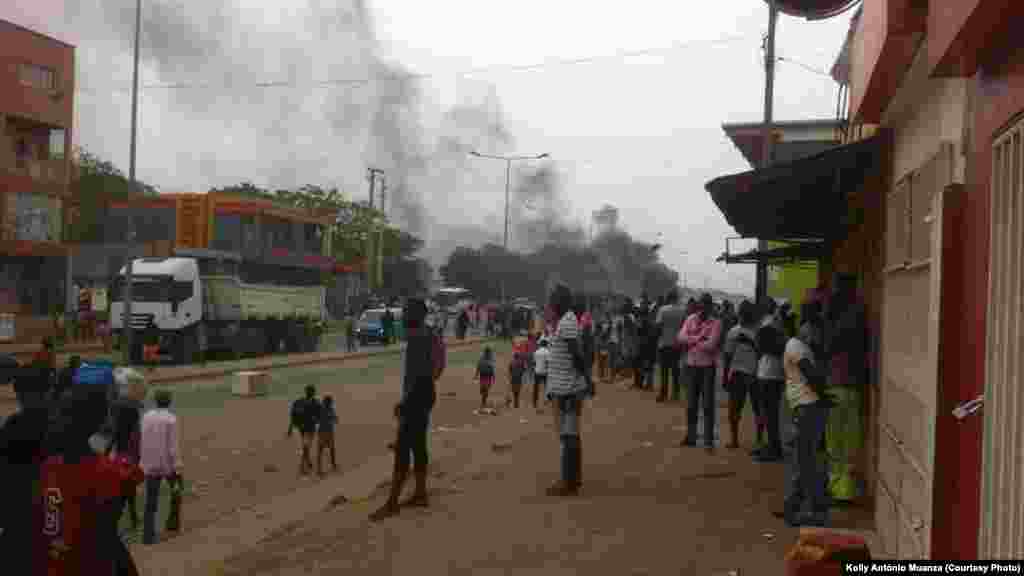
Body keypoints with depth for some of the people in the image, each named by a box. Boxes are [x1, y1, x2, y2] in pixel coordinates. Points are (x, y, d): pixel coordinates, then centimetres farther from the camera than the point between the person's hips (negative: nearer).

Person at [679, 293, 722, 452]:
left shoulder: (715, 323, -6)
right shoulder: (690, 319, 7)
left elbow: (710, 345, -18)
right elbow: (681, 337, -7)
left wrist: (691, 341, -9)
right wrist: (700, 338, -16)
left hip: (707, 367, -4)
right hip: (692, 366, 4)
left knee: (708, 404, -3)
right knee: (691, 404, 11)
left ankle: (709, 440, 2)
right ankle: (691, 436, 22)